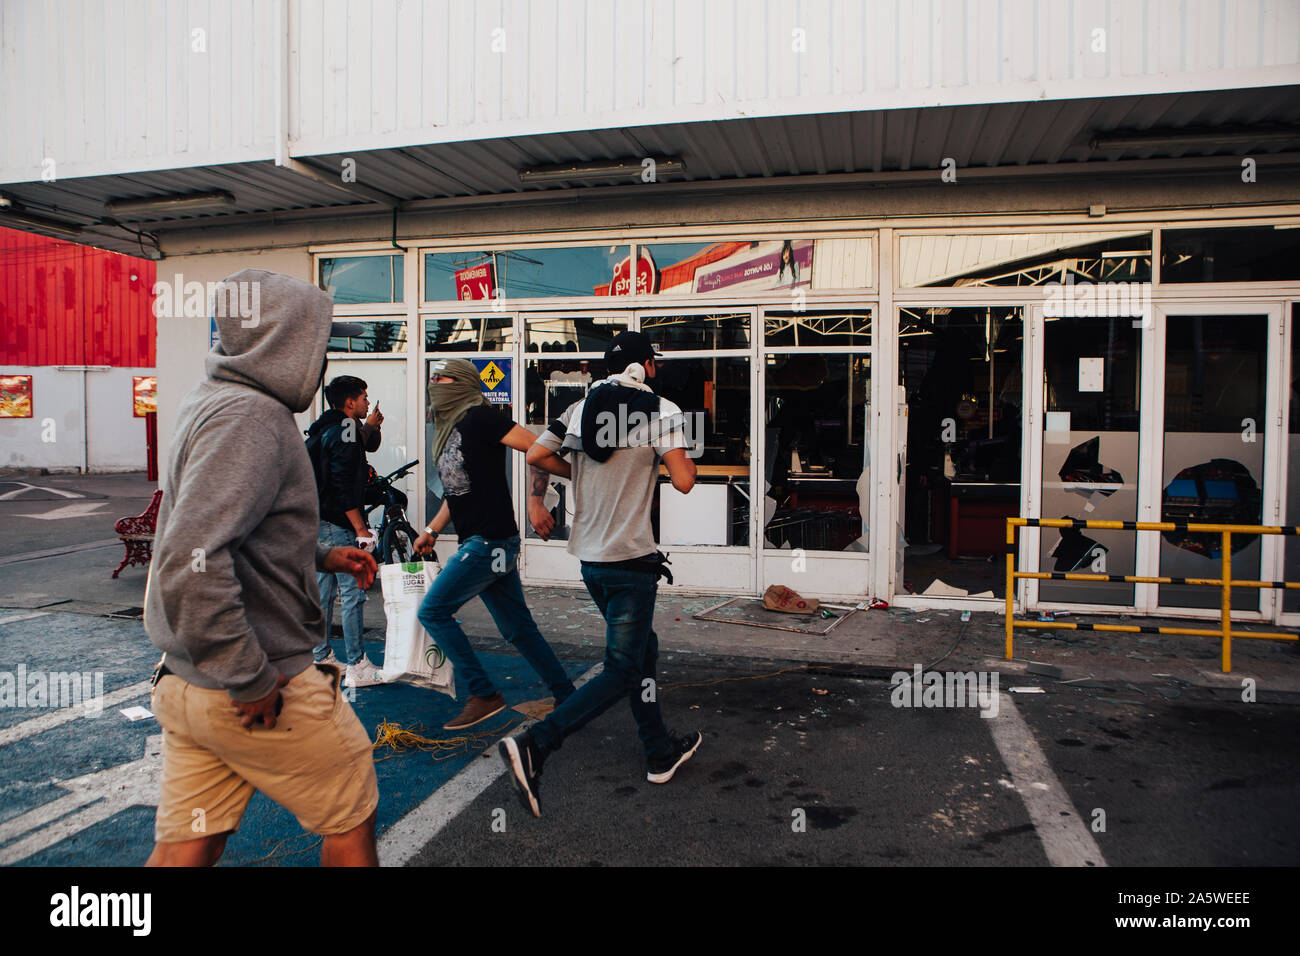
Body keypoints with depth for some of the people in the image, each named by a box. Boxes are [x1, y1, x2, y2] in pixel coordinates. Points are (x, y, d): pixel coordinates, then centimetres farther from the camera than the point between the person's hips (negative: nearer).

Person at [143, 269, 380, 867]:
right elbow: (193, 562, -31)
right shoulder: (249, 416, -20)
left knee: (185, 848, 17)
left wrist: (322, 556, 15)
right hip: (261, 692, -9)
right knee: (351, 819, 12)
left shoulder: (213, 403, 12)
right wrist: (250, 679, -24)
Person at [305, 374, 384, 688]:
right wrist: (361, 528, -20)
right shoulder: (344, 430, -14)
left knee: (323, 591, 15)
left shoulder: (326, 429, 17)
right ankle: (357, 667, -3)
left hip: (318, 521, 10)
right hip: (337, 523, -10)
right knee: (353, 594, -6)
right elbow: (343, 485, -21)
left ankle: (322, 659, 23)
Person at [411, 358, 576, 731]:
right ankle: (566, 697, 19)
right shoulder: (449, 427, 17)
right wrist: (432, 531, 23)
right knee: (517, 627, 11)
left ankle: (484, 694, 2)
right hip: (486, 544, 9)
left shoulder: (478, 417, -10)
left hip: (489, 542, -9)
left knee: (433, 612, -4)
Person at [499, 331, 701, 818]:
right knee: (622, 672, -1)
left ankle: (661, 754, 31)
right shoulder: (661, 410, -7)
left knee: (643, 650, 21)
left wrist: (559, 486, 19)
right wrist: (688, 460, 7)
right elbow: (683, 481, -14)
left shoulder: (581, 407, 7)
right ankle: (534, 745, -16)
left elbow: (536, 454, 3)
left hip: (590, 558, 7)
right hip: (631, 559, -7)